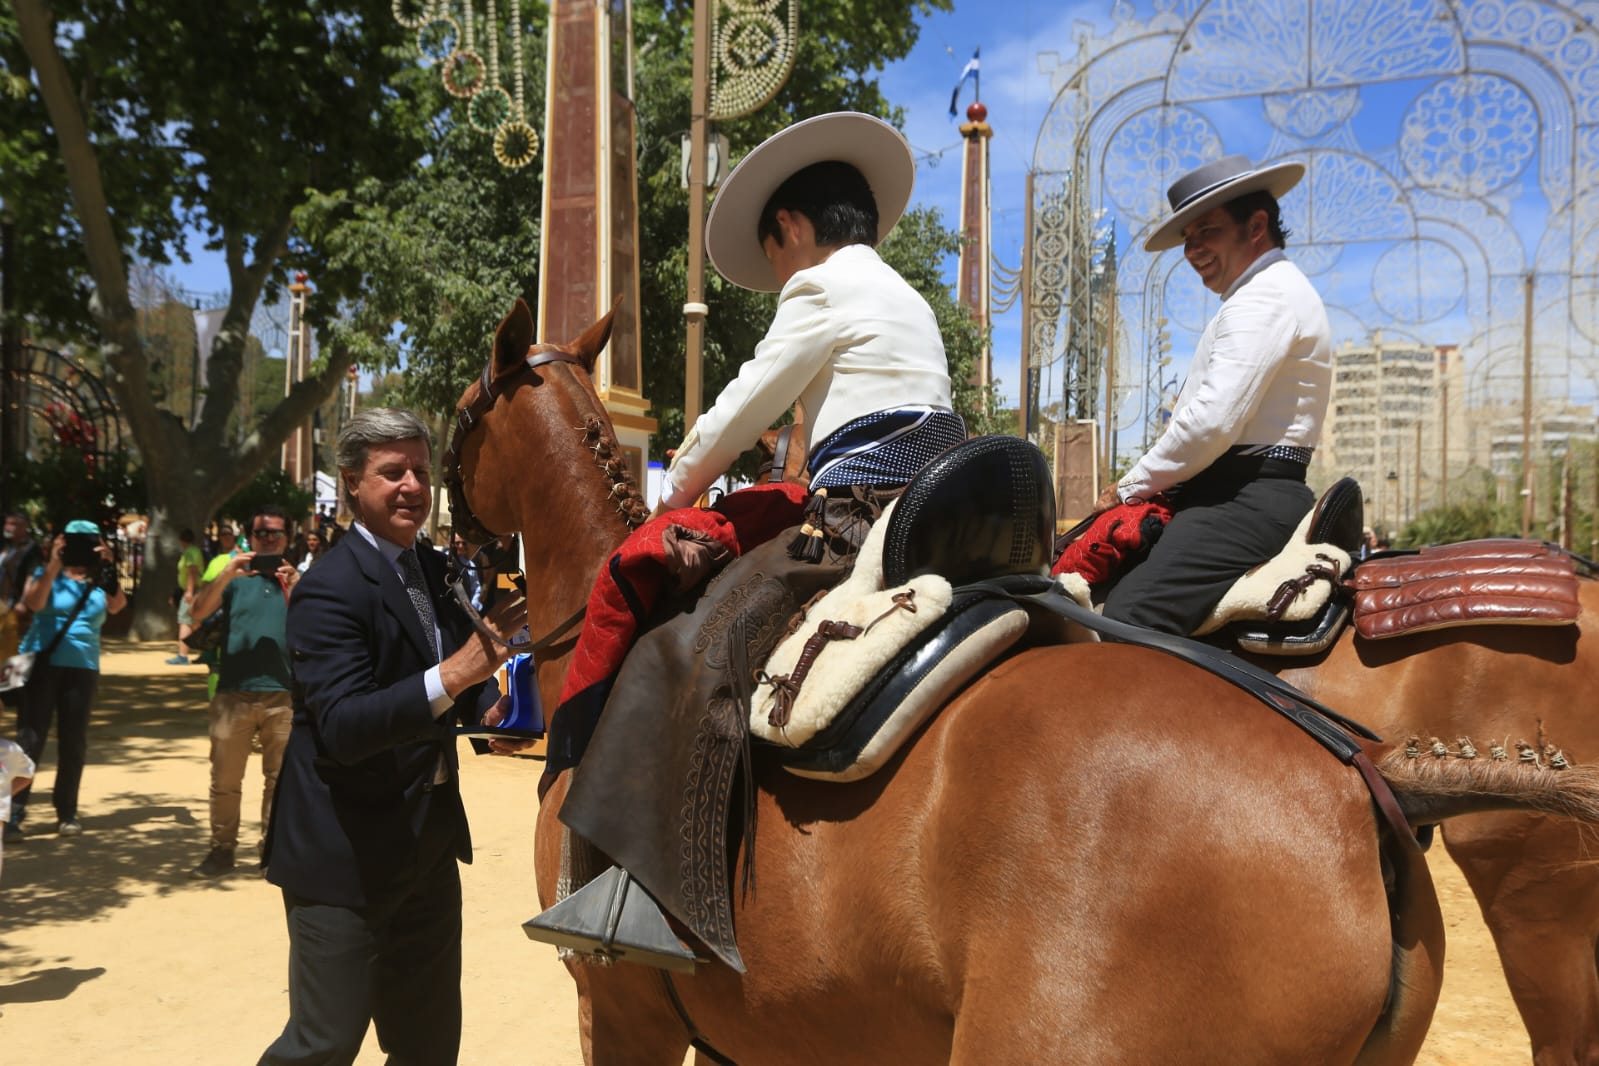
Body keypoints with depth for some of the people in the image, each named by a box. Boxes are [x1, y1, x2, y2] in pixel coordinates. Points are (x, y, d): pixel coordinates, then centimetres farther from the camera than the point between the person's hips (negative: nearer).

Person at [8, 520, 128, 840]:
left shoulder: (99, 581, 7)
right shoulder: (46, 573, 2)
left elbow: (117, 605, -12)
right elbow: (33, 602, -17)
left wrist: (109, 569, -22)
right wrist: (53, 566, -22)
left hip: (82, 668, 2)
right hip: (41, 663, -2)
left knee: (74, 743, 5)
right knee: (30, 738, -6)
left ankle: (67, 812, 14)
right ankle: (14, 809, -4)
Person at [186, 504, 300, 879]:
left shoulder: (297, 579, 7)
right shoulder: (236, 577, 8)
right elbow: (199, 613, -5)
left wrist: (291, 592, -19)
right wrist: (226, 574, -18)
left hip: (282, 694, 0)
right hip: (233, 692, 0)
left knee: (279, 778, 6)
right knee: (225, 779, 5)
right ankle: (222, 848, 15)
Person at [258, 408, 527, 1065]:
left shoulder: (436, 572, 7)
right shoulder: (329, 589, -17)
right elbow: (342, 726, -27)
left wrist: (491, 703, -5)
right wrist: (453, 675, -38)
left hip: (430, 840, 8)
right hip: (346, 854, -8)